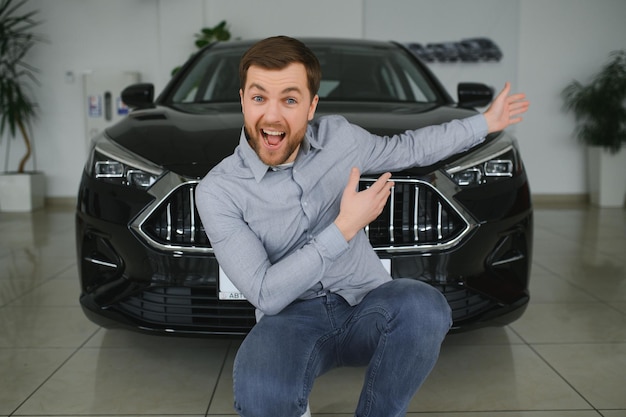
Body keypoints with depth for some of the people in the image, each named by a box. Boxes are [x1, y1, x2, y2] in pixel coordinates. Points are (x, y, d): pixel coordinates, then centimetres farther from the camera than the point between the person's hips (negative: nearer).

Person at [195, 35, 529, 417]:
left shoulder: (339, 136, -1)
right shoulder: (218, 191, -13)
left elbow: (407, 149, 19)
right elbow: (265, 294, -17)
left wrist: (485, 123, 24)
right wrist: (344, 228, -18)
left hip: (367, 304, 4)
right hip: (292, 319, -3)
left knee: (424, 306, -32)